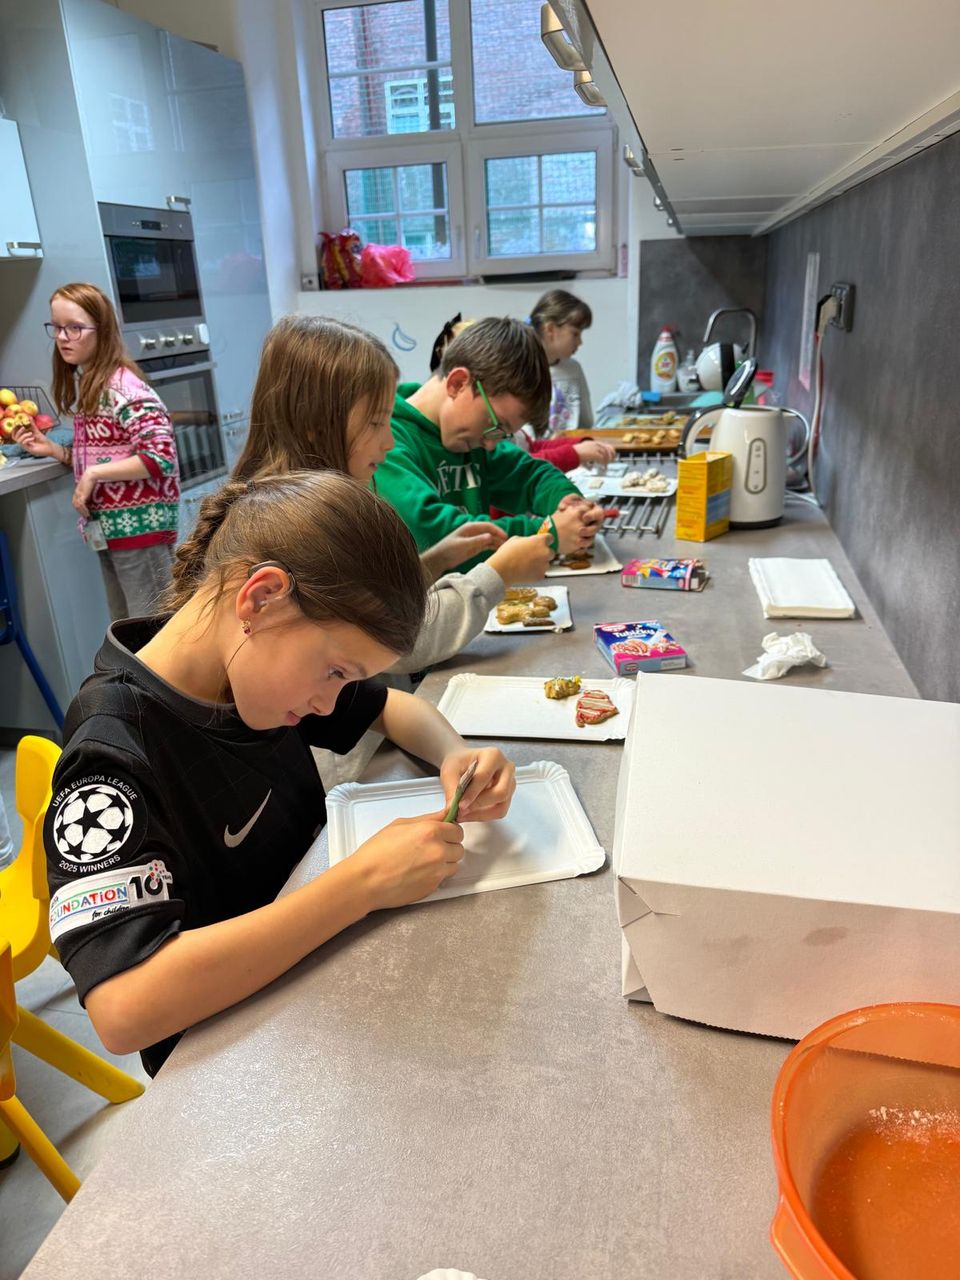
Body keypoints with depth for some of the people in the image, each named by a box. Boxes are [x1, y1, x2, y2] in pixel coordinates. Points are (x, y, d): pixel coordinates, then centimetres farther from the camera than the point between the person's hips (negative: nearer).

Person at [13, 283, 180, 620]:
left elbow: (160, 458, -22)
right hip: (108, 527, 9)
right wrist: (53, 450, 5)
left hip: (139, 526, -9)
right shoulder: (81, 385, 11)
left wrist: (93, 474, -19)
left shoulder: (124, 387, -15)